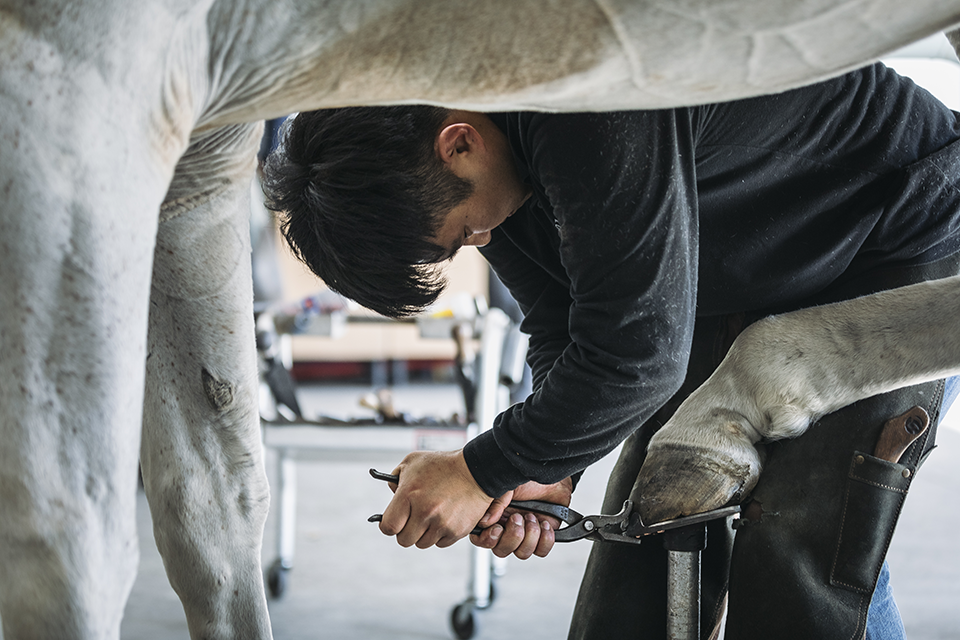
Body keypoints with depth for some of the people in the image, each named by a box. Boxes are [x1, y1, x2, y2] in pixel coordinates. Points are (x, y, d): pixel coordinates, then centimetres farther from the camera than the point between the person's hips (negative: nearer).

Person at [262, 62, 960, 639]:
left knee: (797, 554, -16)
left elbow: (638, 349, -35)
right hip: (738, 285, 8)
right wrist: (548, 474, -15)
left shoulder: (593, 109, -38)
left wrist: (484, 471, -23)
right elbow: (562, 328, 1)